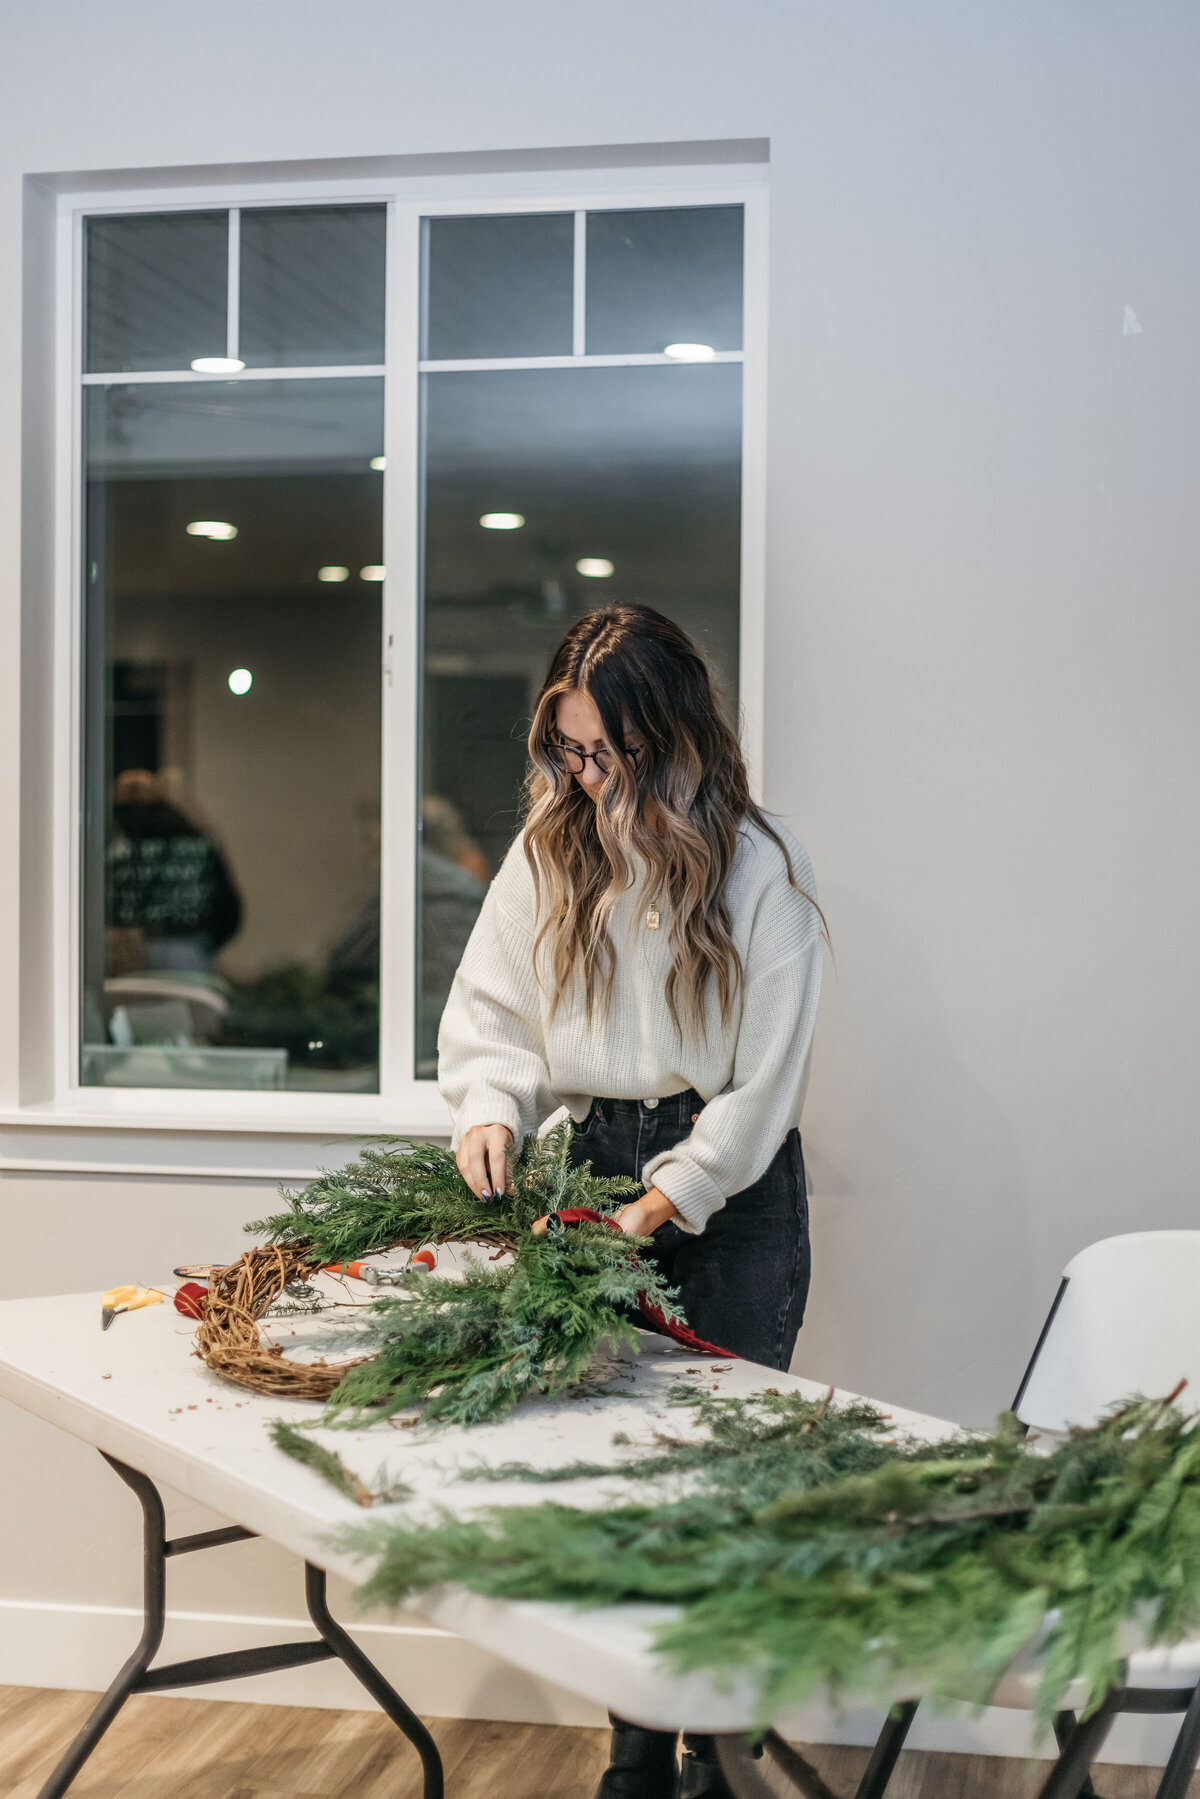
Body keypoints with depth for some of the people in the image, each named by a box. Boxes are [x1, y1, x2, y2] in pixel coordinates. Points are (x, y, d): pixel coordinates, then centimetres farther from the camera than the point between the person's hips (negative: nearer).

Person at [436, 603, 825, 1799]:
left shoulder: (759, 868, -8)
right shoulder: (548, 849, 4)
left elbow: (764, 1080, -9)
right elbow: (487, 1004, 11)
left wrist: (663, 1205, -15)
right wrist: (489, 1104, -9)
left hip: (733, 1186, -3)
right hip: (594, 1161, 3)